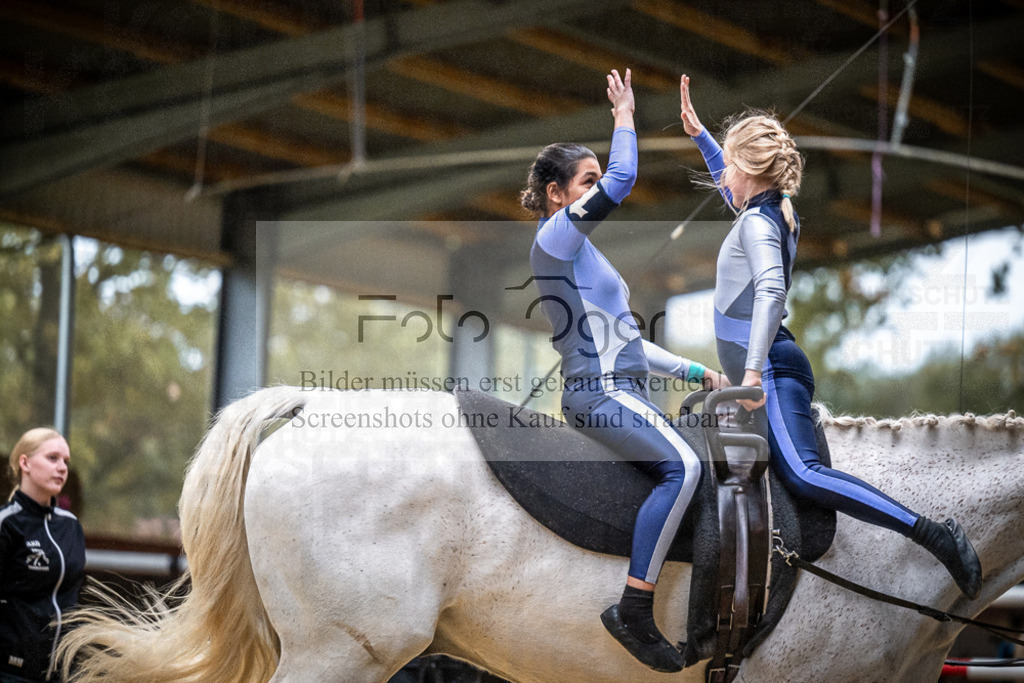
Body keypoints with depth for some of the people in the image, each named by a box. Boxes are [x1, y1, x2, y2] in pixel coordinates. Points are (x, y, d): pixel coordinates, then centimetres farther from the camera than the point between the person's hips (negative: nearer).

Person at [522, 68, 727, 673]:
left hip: (621, 391, 10)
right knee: (682, 467, -28)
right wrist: (625, 115, -2)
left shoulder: (584, 254, 25)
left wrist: (693, 370, 21)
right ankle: (634, 609, -29)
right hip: (599, 392, -10)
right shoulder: (554, 239, -4)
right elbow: (623, 180, -16)